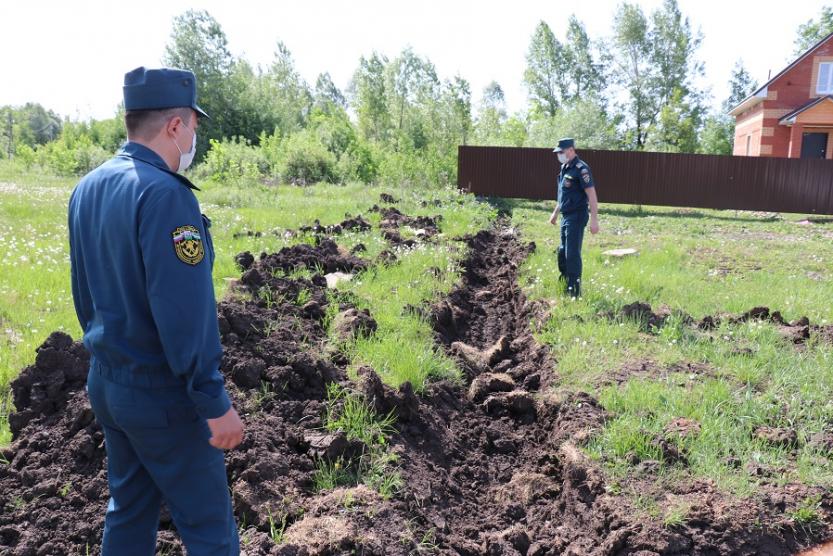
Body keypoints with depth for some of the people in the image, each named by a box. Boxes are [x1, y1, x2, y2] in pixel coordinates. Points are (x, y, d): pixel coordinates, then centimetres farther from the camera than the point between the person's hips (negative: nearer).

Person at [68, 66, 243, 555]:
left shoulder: (88, 188, 4)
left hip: (106, 383, 9)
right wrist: (215, 403, -19)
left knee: (129, 510, 23)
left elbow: (84, 292, 13)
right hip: (162, 393, -8)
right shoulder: (164, 194, -23)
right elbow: (186, 315, -26)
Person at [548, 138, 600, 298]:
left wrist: (594, 220, -24)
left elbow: (592, 195, -20)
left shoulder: (581, 169, -16)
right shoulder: (564, 168, 12)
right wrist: (555, 212, 28)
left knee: (572, 253, -8)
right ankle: (564, 283, 31)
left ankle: (574, 290, -2)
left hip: (576, 217, -9)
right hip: (566, 216, 9)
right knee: (563, 251, 17)